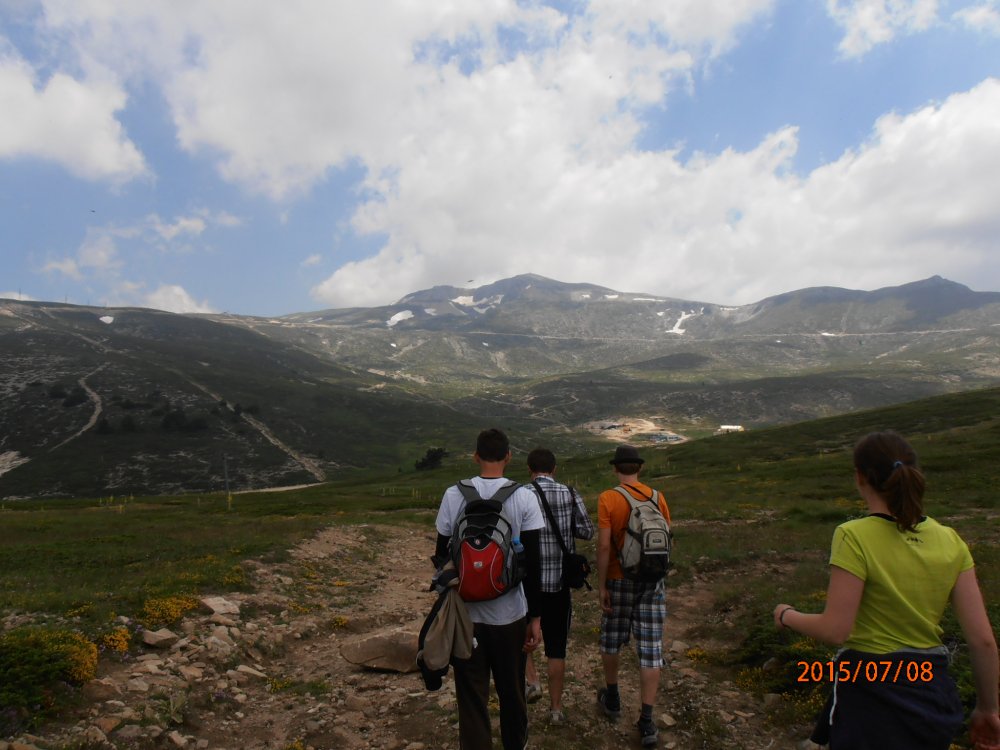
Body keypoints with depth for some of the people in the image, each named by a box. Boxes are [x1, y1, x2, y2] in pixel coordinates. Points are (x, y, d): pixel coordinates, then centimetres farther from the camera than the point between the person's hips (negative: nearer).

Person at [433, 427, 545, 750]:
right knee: (511, 693, 21)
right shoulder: (524, 497, -9)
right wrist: (535, 617, -1)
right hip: (510, 614, 0)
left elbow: (443, 555, 1)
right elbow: (532, 563, -9)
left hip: (466, 614, 0)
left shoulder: (454, 495, -6)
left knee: (472, 698, 11)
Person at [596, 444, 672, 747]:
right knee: (650, 649, 6)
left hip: (620, 581, -2)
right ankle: (647, 721, 7)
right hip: (653, 581, 3)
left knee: (611, 640, 19)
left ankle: (612, 698, 36)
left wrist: (601, 586, -8)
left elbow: (604, 546, -16)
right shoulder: (657, 497, -2)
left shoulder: (608, 498, -13)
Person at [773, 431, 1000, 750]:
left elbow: (834, 630, -20)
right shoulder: (950, 541, -3)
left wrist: (787, 615, -1)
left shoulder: (855, 536, -19)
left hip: (869, 689, -5)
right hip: (935, 693, 6)